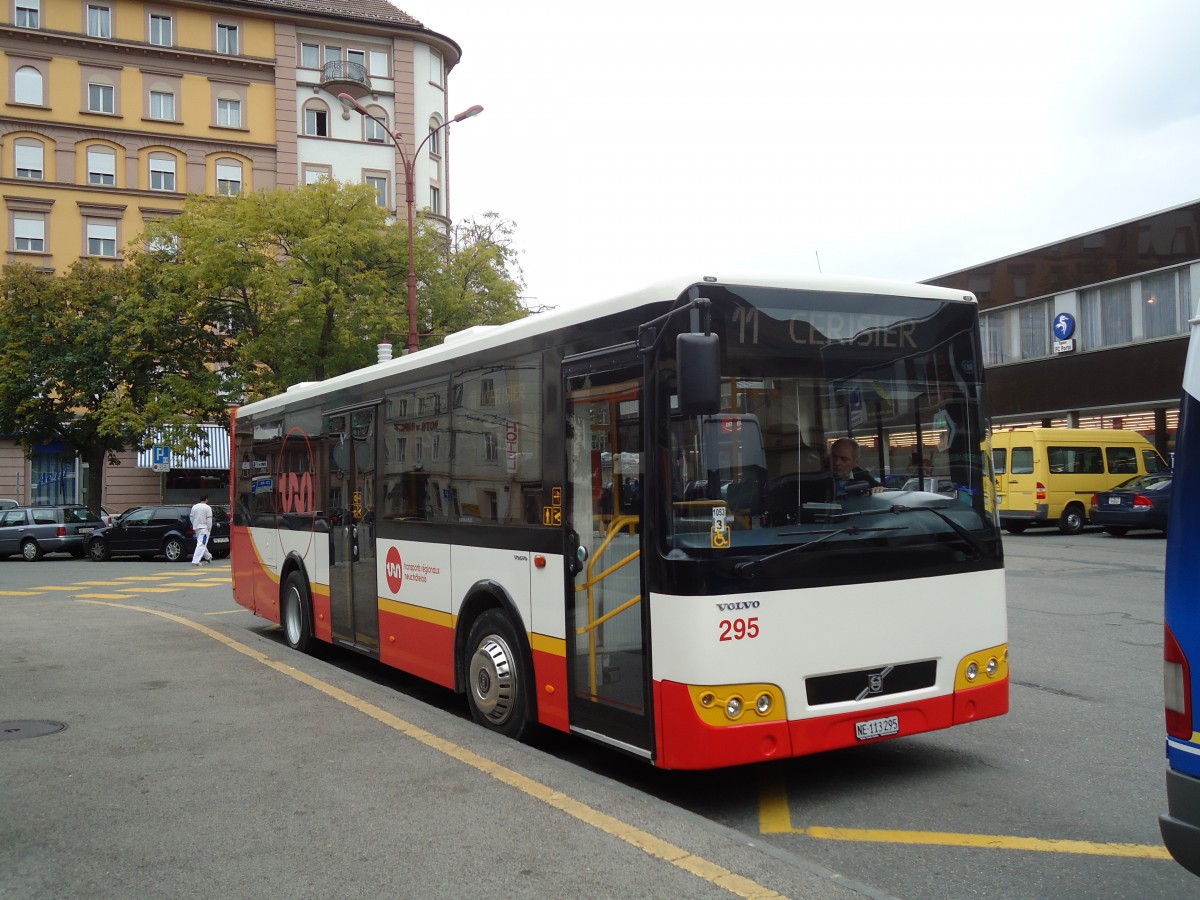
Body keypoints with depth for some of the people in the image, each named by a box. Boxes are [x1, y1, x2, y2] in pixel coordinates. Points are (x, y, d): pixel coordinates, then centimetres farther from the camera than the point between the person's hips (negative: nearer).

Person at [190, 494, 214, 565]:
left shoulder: (194, 507, 6)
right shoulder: (207, 508, -11)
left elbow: (191, 517, 12)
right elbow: (209, 520, -13)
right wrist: (209, 529, -4)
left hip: (196, 528, 7)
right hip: (204, 528, -7)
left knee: (202, 543, 21)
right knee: (201, 544, -8)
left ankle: (208, 557, 35)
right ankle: (195, 561, -16)